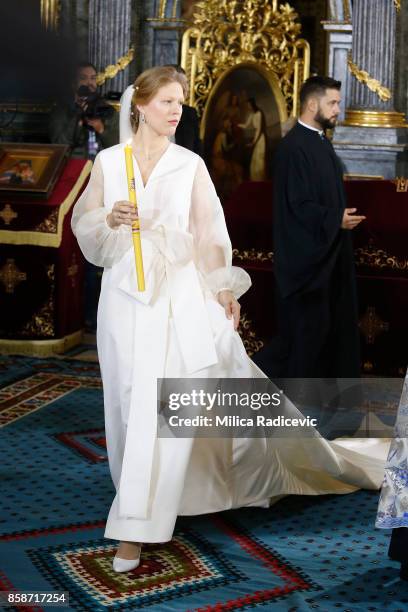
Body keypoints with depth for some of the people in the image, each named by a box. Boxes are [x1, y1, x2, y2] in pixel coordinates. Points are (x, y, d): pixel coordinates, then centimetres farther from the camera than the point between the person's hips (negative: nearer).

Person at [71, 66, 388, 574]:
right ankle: (139, 509, 29)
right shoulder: (107, 161, 5)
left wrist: (225, 291, -3)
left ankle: (134, 530, -10)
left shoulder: (191, 165, 2)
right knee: (131, 402, 8)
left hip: (178, 294, -2)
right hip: (124, 296, 2)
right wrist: (110, 218, -13)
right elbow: (82, 223, 8)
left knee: (158, 407, -10)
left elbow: (209, 232, 2)